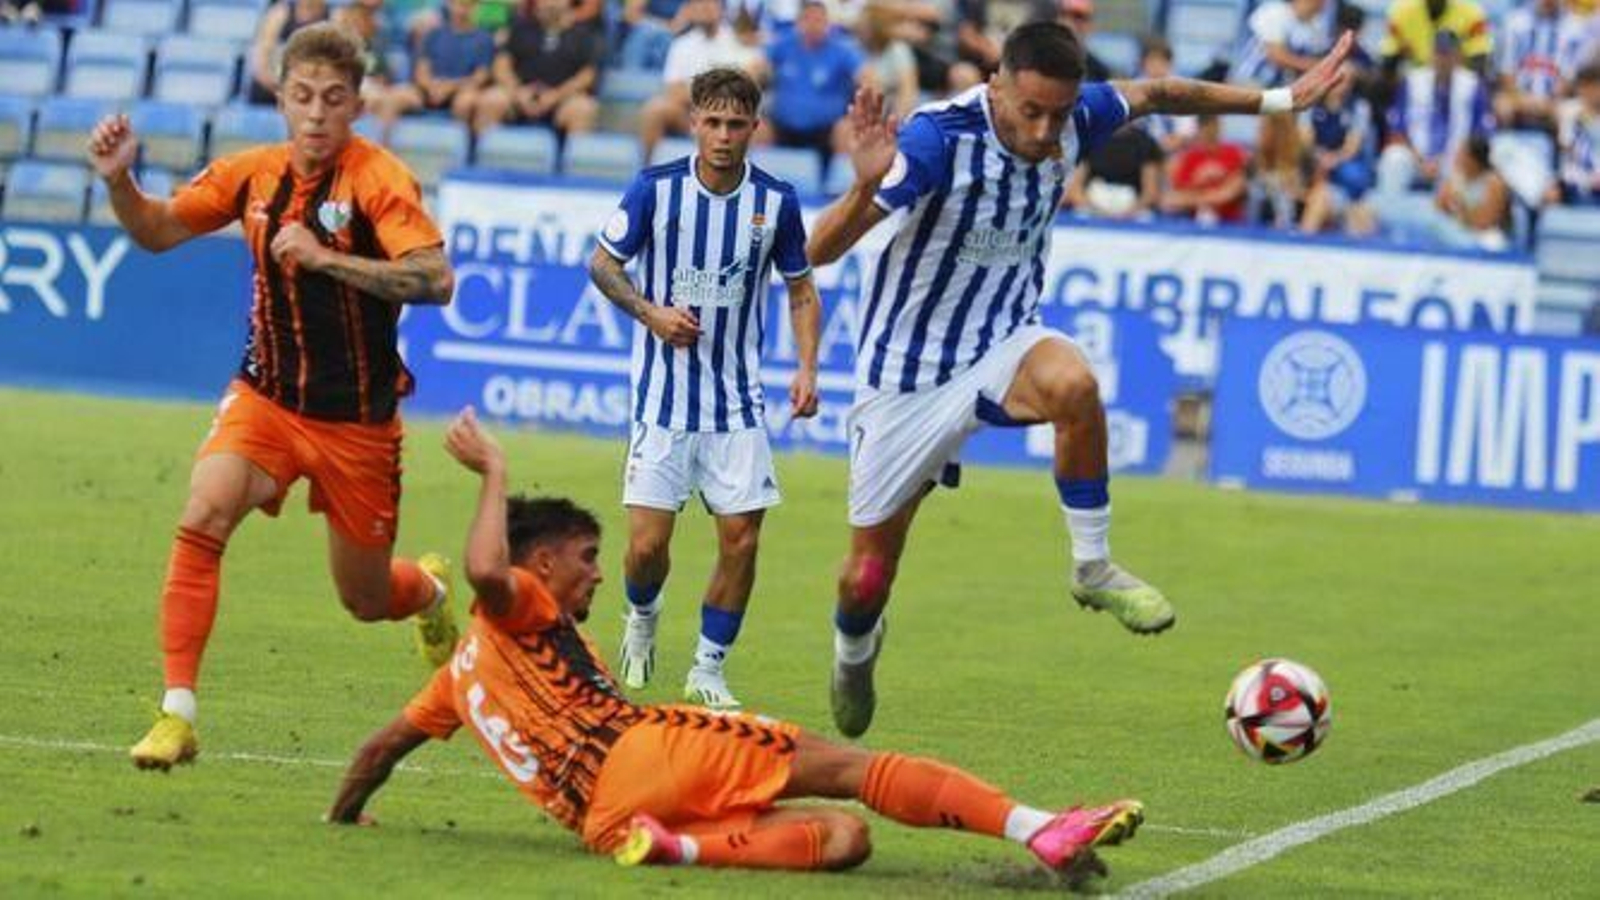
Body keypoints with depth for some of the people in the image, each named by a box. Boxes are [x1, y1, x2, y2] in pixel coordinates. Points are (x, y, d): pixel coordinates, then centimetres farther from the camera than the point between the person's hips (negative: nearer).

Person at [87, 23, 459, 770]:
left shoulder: (378, 179, -15)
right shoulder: (254, 173, -1)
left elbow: (434, 280, -27)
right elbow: (157, 231, 11)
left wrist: (325, 258, -33)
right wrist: (119, 179, -9)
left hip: (357, 419, -3)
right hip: (265, 395, 3)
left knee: (367, 599, 9)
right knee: (202, 519, -23)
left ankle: (430, 590, 48)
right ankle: (177, 716, -20)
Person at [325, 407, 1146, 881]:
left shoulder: (462, 672, 34)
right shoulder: (517, 613, 10)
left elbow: (385, 742, 39)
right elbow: (484, 568, -14)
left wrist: (345, 815, 55)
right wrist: (493, 473, -2)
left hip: (602, 818, 7)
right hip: (641, 758, -7)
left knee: (844, 837, -1)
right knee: (848, 767, -10)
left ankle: (676, 847, -24)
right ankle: (1039, 831, -28)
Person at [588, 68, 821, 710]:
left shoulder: (776, 201, -2)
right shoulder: (656, 188, -8)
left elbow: (801, 291, 10)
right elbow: (603, 263, 4)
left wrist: (806, 370, -3)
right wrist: (650, 311, -14)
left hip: (738, 400, 2)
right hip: (664, 393, -2)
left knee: (741, 538, -4)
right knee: (648, 543, -6)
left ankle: (708, 671, 13)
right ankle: (642, 617, 29)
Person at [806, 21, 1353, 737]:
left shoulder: (1072, 121, -13)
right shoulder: (939, 137, -29)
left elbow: (1156, 95, 10)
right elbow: (821, 251, -32)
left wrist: (1277, 101, 10)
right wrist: (866, 186, -52)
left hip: (1002, 341, 3)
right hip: (907, 372, -3)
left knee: (1073, 384, -35)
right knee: (869, 575, 5)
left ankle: (1093, 569, -15)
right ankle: (853, 649, 44)